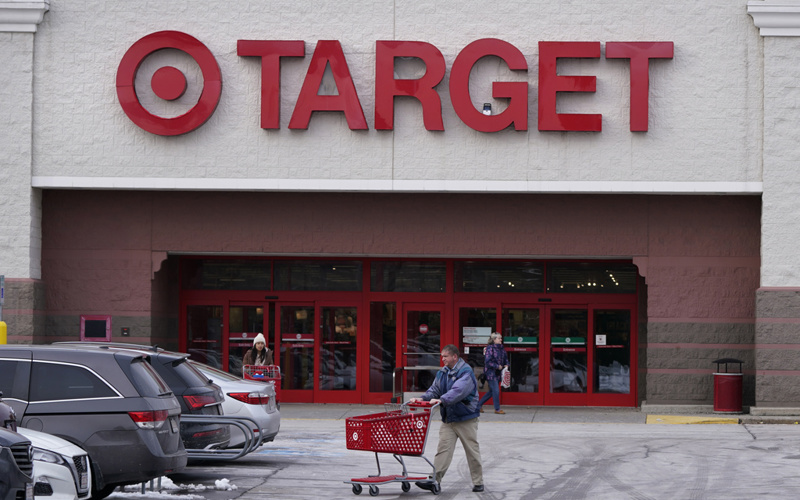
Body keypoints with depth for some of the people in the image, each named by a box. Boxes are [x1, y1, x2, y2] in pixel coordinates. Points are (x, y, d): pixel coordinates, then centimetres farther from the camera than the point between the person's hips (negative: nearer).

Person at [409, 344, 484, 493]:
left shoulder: (466, 372, -14)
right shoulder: (442, 373, 10)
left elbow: (458, 391, -28)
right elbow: (434, 390, 7)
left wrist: (441, 400, -39)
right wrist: (422, 398, -12)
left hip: (466, 419, -6)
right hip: (448, 419, 6)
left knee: (472, 451, 4)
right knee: (443, 449, -4)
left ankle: (478, 482, 14)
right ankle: (435, 480, -8)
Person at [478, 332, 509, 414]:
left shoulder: (502, 348, 10)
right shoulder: (490, 348, -13)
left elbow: (505, 358, 22)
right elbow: (488, 361, -18)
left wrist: (506, 365, 2)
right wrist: (497, 366, -17)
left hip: (498, 373, 8)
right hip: (491, 373, -8)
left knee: (492, 391, 13)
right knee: (496, 391, -6)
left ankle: (479, 404, 26)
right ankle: (497, 409, 4)